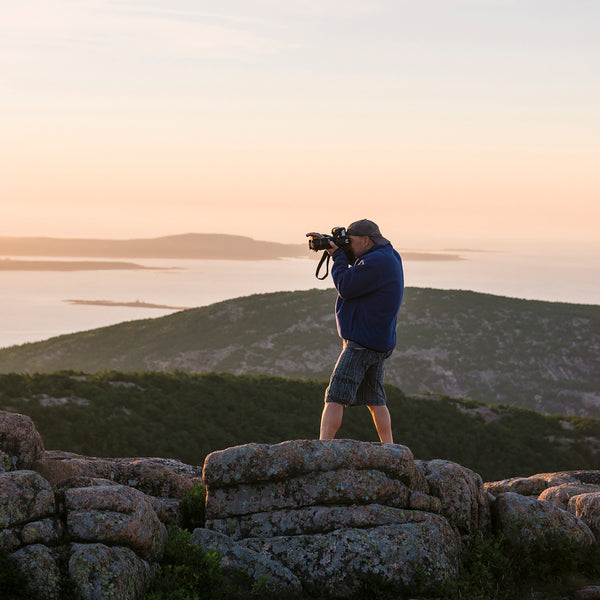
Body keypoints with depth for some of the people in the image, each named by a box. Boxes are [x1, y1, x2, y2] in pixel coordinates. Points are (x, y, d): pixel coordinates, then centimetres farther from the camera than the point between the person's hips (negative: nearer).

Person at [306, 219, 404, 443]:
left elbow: (345, 287, -18)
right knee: (375, 400, 18)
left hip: (362, 343, -11)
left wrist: (338, 255, -6)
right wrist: (330, 244, 10)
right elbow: (354, 272, 23)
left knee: (335, 397, -14)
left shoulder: (375, 263, -19)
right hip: (380, 341, 11)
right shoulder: (389, 256, 14)